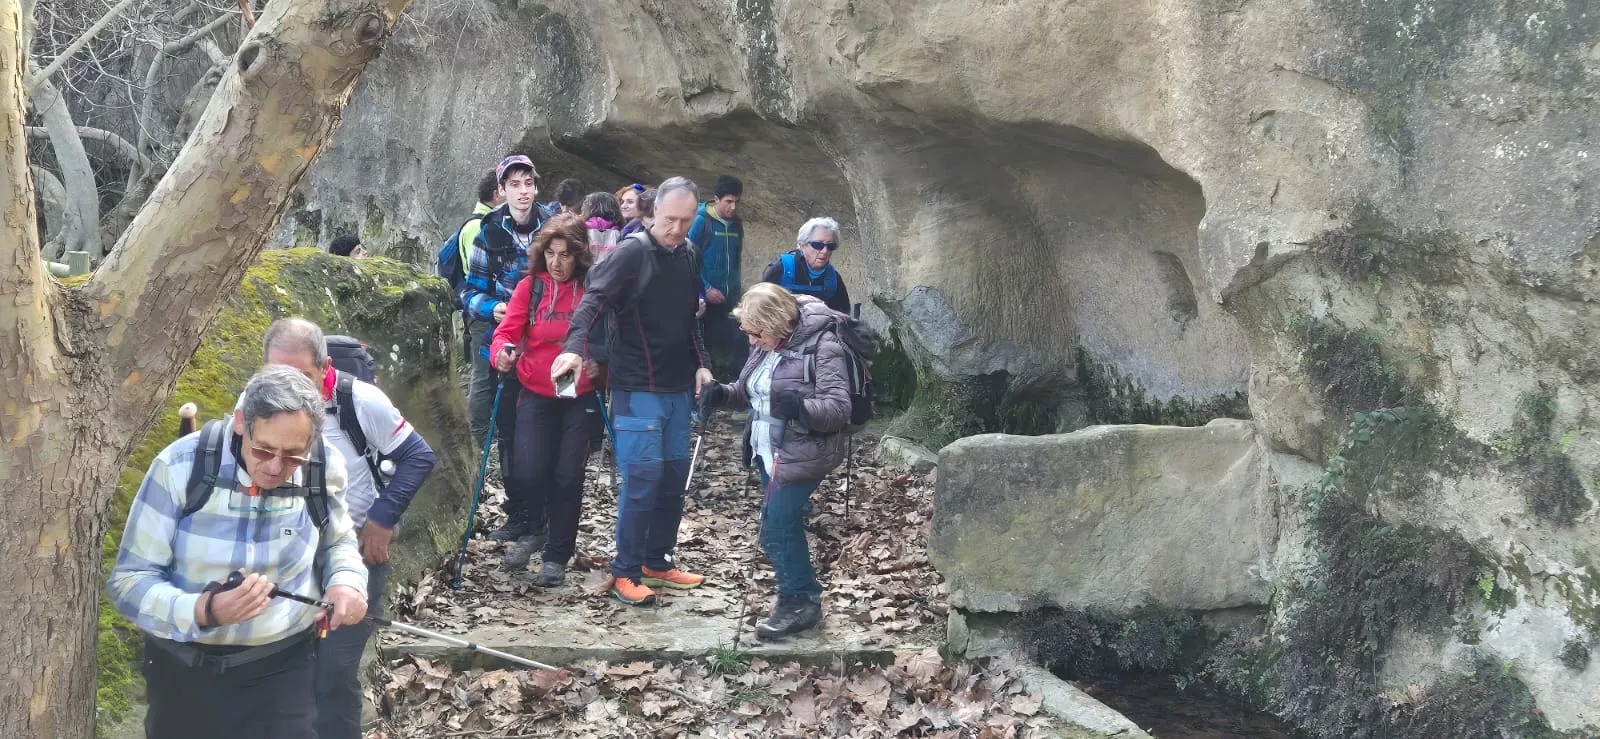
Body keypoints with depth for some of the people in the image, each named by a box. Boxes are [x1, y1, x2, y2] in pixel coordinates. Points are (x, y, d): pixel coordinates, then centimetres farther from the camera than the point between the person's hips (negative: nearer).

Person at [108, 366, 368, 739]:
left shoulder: (325, 469, -9)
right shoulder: (179, 466, -18)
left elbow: (338, 542, 13)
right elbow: (128, 580, -15)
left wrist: (347, 582, -10)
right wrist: (203, 611, -33)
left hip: (282, 667, 0)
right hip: (181, 667, 0)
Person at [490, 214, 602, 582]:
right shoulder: (530, 286, -2)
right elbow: (507, 331, -7)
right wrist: (502, 353, -28)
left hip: (580, 398, -1)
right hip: (537, 395, 1)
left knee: (567, 478, 1)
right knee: (528, 474, -8)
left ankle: (556, 556, 17)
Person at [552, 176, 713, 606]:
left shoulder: (688, 258, 11)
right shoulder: (632, 253, -11)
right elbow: (594, 299, -24)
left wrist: (700, 364, 12)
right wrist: (574, 347, -39)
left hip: (678, 388, 7)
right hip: (637, 388, -7)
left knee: (674, 475, 10)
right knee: (643, 476, -9)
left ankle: (657, 562, 23)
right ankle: (625, 572, 1)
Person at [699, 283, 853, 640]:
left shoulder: (822, 346, -19)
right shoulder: (765, 344, 6)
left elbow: (838, 408, -23)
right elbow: (751, 393, 19)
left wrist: (801, 407, -40)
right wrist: (724, 393, -2)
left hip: (801, 456, -9)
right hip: (769, 451, 9)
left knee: (778, 530, -10)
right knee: (781, 527, 14)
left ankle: (799, 601, 6)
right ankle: (802, 598, 28)